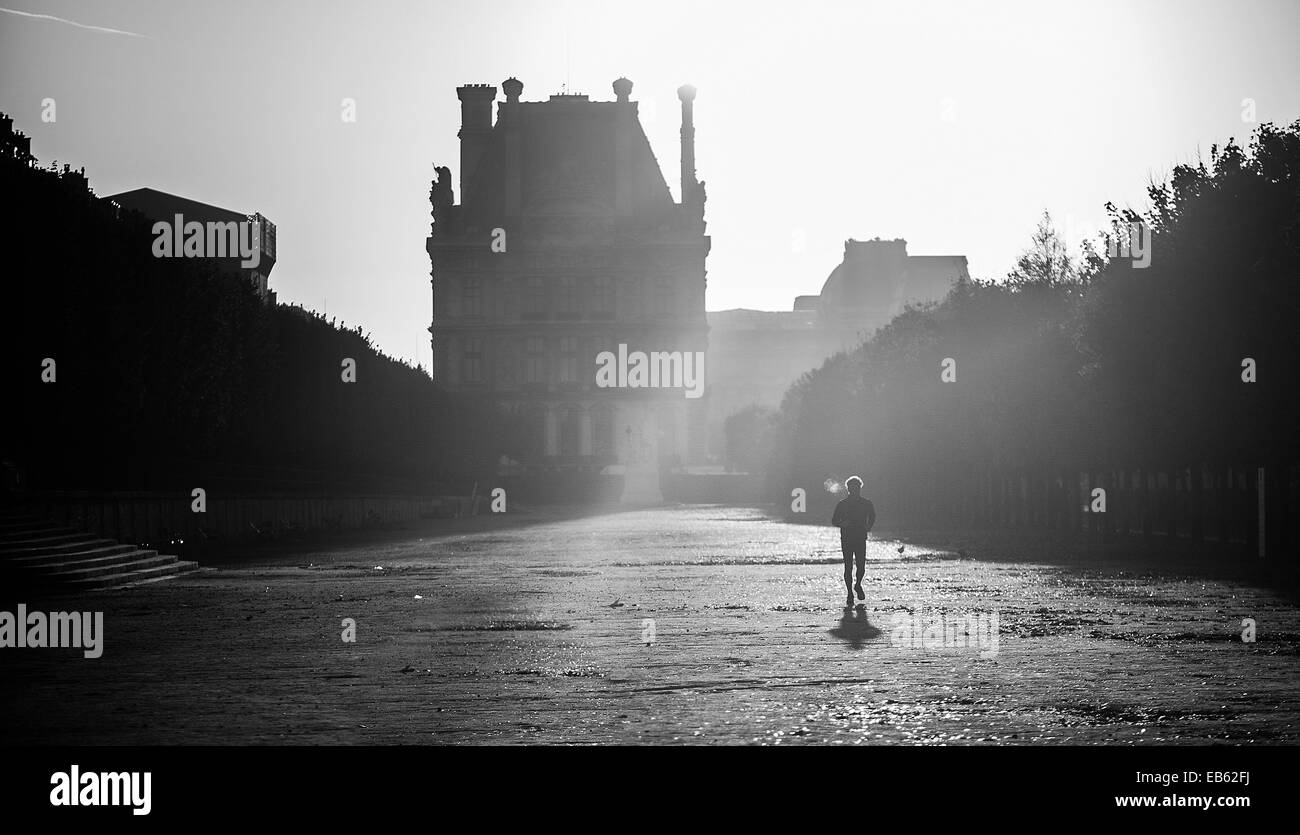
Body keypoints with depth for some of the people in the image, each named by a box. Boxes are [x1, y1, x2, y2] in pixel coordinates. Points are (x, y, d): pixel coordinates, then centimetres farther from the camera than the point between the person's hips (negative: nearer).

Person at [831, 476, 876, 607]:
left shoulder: (866, 504, 5)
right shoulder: (842, 504, 0)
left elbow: (872, 516, 23)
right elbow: (834, 521, 4)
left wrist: (869, 527, 6)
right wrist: (842, 524, -16)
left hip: (861, 539, 1)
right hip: (846, 540, -1)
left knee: (861, 567, -6)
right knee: (848, 567, -4)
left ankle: (858, 585, 25)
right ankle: (850, 594, 5)